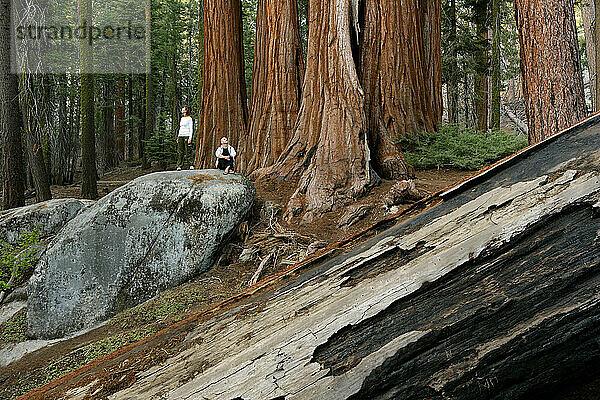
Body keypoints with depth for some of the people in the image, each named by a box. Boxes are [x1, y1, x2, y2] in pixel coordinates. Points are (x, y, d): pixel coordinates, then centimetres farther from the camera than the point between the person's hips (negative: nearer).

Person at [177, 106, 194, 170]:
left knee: (187, 151, -7)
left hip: (187, 136, -7)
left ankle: (190, 165, -1)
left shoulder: (189, 119, -3)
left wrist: (190, 138, -16)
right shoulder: (182, 119, 18)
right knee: (180, 151, 1)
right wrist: (178, 137, 17)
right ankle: (179, 166, 0)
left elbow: (191, 129, -7)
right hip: (181, 136, 7)